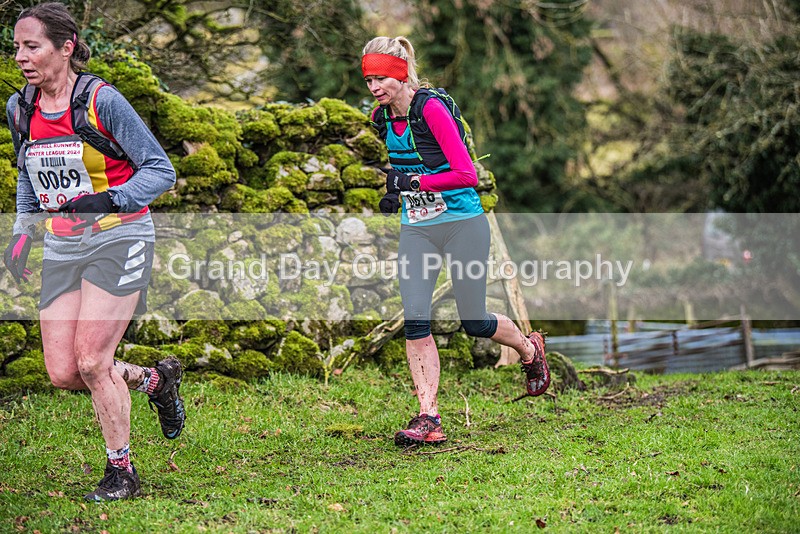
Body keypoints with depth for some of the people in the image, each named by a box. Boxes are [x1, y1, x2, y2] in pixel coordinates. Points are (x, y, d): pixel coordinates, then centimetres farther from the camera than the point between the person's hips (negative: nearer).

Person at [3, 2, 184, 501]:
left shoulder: (102, 100, -14)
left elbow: (161, 170, -11)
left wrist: (110, 200, -26)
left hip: (119, 239, -6)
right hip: (63, 248, 6)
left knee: (92, 362, -13)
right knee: (63, 373, -2)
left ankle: (121, 473, 7)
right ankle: (155, 379, 25)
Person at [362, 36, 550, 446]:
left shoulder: (431, 109, -18)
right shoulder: (381, 117, 4)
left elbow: (467, 174, -22)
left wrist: (415, 182, -24)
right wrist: (393, 192, 10)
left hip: (462, 223, -6)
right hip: (415, 229, 6)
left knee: (474, 323, 4)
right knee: (414, 322, -9)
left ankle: (530, 350, 36)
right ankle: (428, 418, -6)